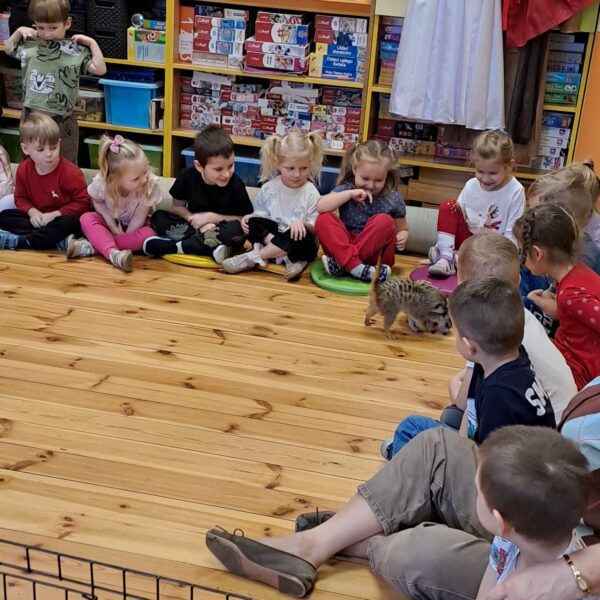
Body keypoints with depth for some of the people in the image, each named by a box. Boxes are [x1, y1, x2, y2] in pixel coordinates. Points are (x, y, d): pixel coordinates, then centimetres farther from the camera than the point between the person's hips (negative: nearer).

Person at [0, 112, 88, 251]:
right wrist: (32, 211, -15)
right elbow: (20, 198, 7)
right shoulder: (23, 170, -3)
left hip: (61, 219, -5)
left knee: (70, 223, -39)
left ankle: (20, 241, -28)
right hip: (38, 219, 6)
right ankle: (59, 240, -27)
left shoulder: (71, 173, -18)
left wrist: (55, 214, -22)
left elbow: (82, 203, -16)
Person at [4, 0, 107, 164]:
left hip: (61, 120, -4)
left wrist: (92, 43, -15)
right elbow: (8, 48, 21)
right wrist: (19, 31, 7)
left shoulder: (76, 51, -10)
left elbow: (100, 70, -15)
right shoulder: (29, 45, 3)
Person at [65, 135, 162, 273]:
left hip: (134, 226, -1)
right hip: (111, 221, 1)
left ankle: (90, 247, -34)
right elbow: (98, 202, -9)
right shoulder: (102, 182, -30)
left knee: (149, 234, -32)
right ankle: (113, 254, -47)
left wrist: (125, 235, -20)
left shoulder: (151, 184, -33)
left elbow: (139, 217, -23)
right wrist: (114, 228, -18)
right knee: (86, 219, -25)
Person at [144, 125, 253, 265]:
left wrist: (211, 217, -18)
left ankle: (178, 247, -27)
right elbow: (177, 207, -1)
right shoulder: (188, 175, -12)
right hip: (195, 227, 3)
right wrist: (194, 219, -20)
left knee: (236, 229, -35)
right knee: (158, 218, -16)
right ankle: (211, 246, -29)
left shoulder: (235, 184, -19)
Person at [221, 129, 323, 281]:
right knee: (253, 224, -22)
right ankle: (290, 258, -29)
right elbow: (261, 213, 8)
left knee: (303, 237, -36)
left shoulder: (311, 193, -10)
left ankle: (253, 258, -27)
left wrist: (303, 224, -32)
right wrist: (251, 217, -15)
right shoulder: (269, 187, -1)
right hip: (272, 234, 3)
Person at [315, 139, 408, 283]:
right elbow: (320, 207, -18)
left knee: (384, 221, -26)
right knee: (324, 219, -22)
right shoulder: (346, 189, -2)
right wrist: (350, 194, -24)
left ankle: (342, 264, -29)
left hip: (375, 256, 0)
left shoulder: (393, 199, -1)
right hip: (344, 248, 1)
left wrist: (402, 237, -13)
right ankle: (355, 266, -39)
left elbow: (402, 229, 11)